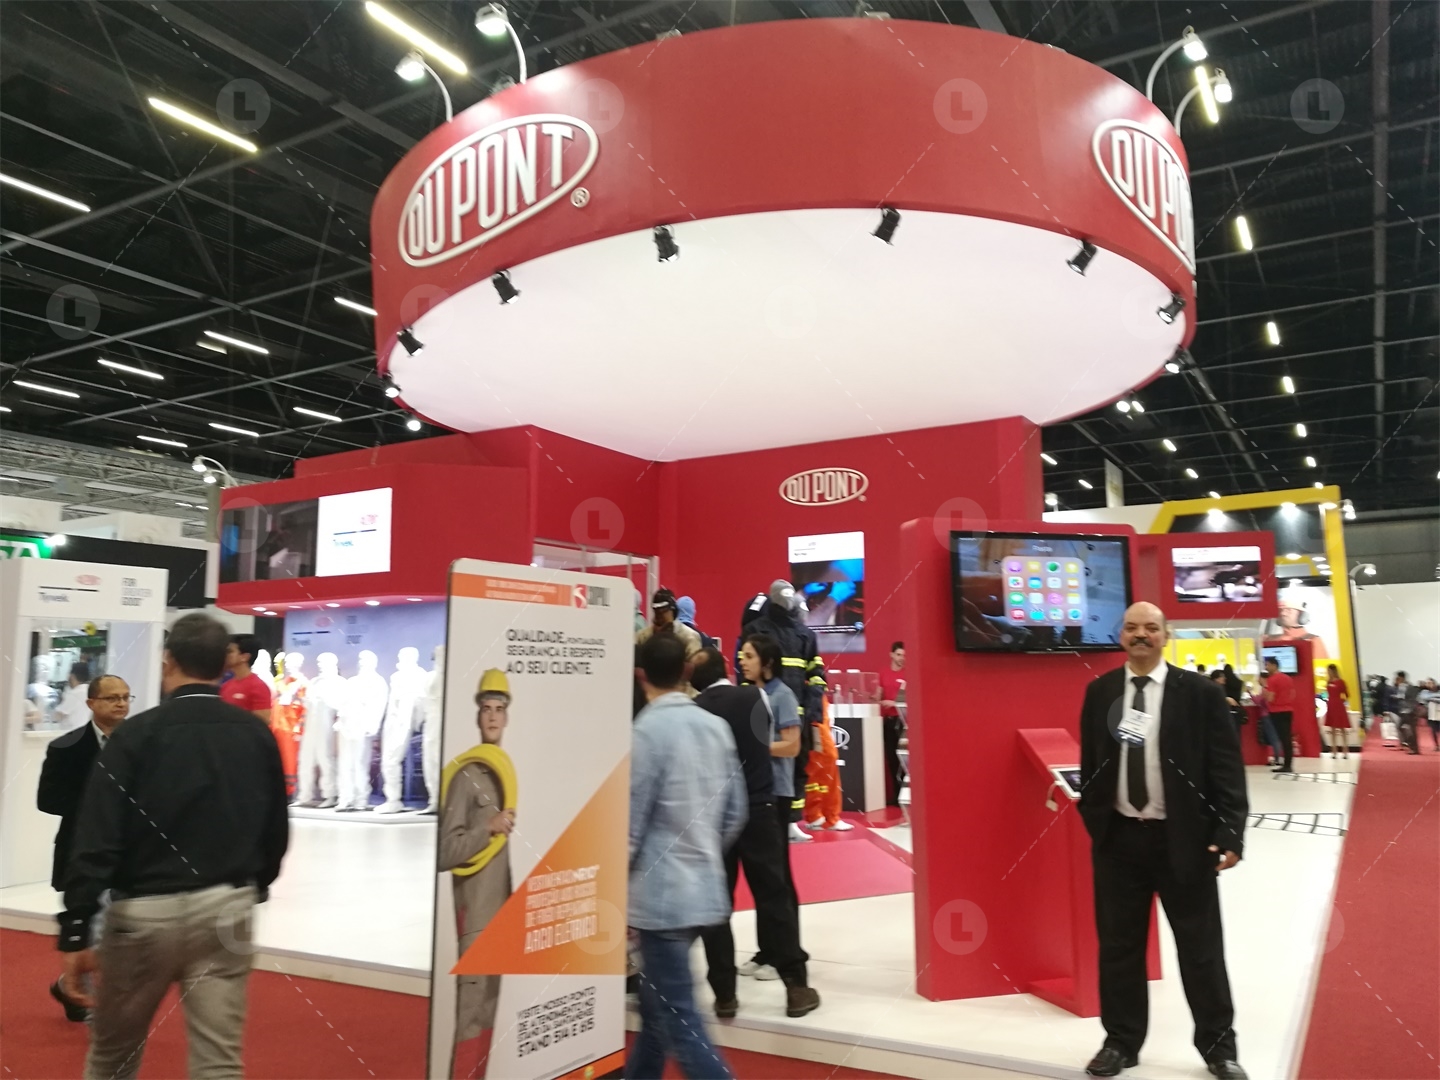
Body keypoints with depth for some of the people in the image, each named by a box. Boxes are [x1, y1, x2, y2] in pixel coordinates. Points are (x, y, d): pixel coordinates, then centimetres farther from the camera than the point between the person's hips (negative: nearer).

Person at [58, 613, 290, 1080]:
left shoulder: (137, 734, -8)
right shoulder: (257, 734, 2)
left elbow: (97, 841, -11)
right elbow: (276, 833, 8)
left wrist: (75, 932, -6)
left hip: (145, 911, -2)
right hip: (226, 909, 2)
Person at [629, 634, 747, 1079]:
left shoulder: (646, 731, -15)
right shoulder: (717, 727, 4)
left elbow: (631, 821, -14)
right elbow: (735, 812, 8)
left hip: (661, 893, -8)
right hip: (705, 888, 8)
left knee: (678, 1021, -1)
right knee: (656, 1002, 23)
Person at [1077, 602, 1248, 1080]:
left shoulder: (1200, 692, -6)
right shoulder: (1099, 692, 3)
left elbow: (1227, 768, -6)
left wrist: (1229, 833, -12)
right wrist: (1094, 820, 6)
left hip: (1184, 837, -2)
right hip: (1118, 837, 3)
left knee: (1201, 947, 11)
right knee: (1118, 945, 11)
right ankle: (1121, 1041, 27)